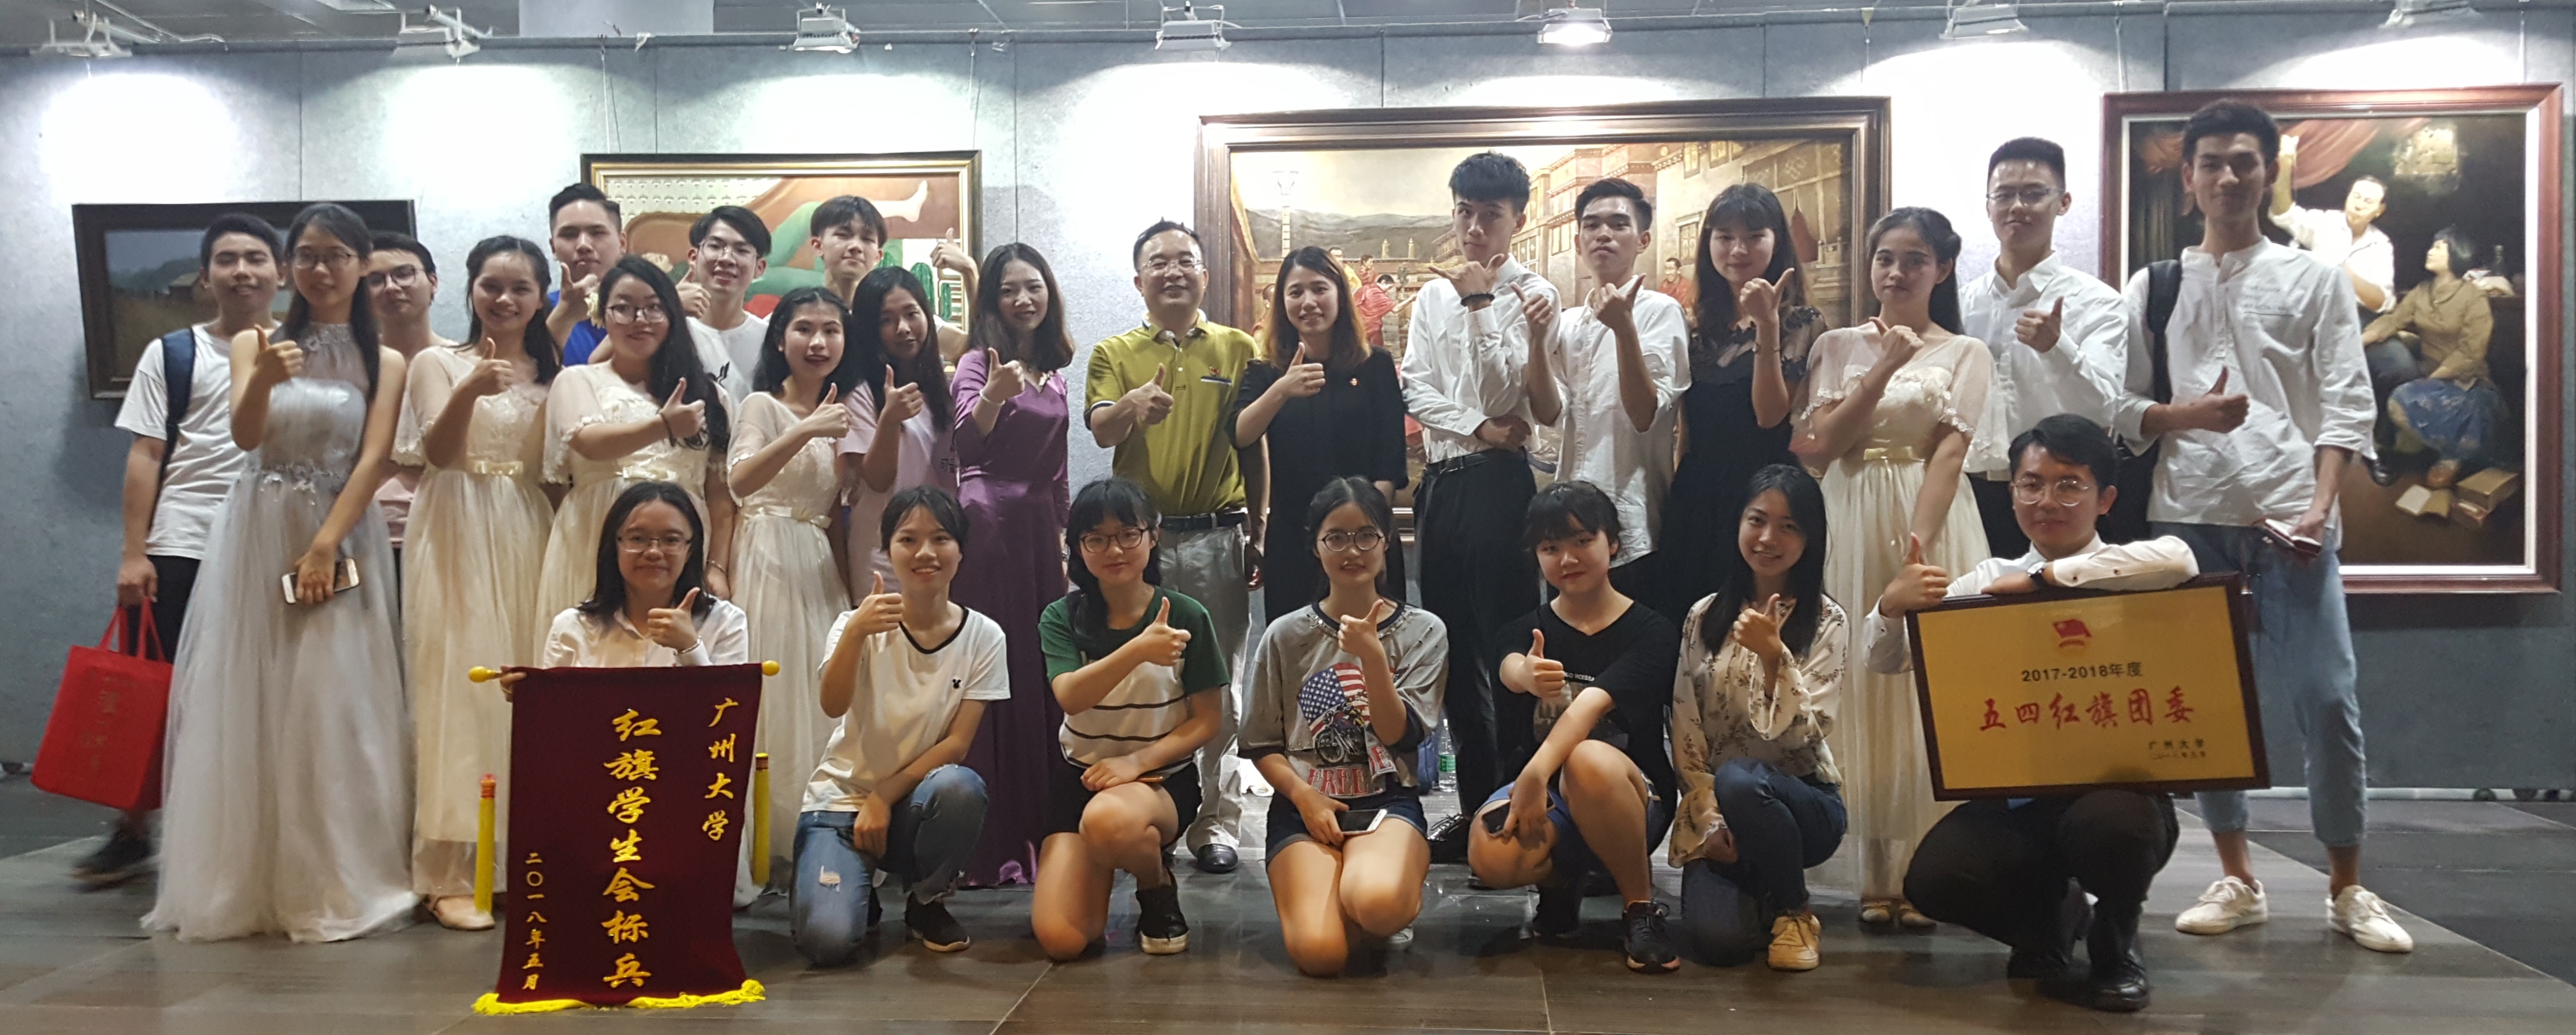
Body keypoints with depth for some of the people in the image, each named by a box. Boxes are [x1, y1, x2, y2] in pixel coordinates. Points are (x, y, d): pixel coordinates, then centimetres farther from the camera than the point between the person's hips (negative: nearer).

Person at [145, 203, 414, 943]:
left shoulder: (384, 362, 4)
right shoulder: (256, 344, 6)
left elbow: (373, 459, -5)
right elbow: (245, 436, -9)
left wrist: (326, 545, -15)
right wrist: (264, 379, -30)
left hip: (342, 537, -1)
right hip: (259, 535, 1)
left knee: (332, 707, -3)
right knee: (248, 704, 1)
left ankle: (333, 886, 3)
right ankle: (244, 884, 8)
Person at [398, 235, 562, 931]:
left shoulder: (553, 372, 13)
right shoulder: (438, 363, 5)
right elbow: (440, 450, -13)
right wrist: (470, 390, -28)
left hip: (528, 541, 3)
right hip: (459, 540, -3)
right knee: (458, 691, -8)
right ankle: (449, 874, -7)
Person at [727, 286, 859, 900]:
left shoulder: (837, 414, 16)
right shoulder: (763, 405, -2)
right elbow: (739, 480, -21)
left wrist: (848, 582, 9)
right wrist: (805, 431, -28)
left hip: (820, 568, 6)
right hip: (768, 562, -6)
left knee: (818, 702, 1)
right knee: (767, 700, -8)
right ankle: (752, 854, -3)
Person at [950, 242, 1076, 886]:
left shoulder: (1053, 372, 14)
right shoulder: (980, 363, -5)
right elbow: (966, 445, -22)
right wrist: (991, 396, -40)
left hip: (1039, 529, 6)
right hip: (988, 526, -6)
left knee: (1043, 679, 8)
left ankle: (1039, 833, 18)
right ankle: (990, 847, -1)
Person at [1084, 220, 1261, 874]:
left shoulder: (1238, 349, 7)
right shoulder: (1114, 354, 7)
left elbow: (1255, 448, 8)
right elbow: (1100, 431, -10)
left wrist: (1259, 534, 4)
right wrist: (1132, 406, -32)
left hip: (1218, 538, 0)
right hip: (1140, 538, 0)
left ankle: (1215, 820, 13)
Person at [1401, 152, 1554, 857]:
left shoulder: (1532, 294, -1)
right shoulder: (1433, 295, 14)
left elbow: (1505, 390, -11)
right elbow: (1416, 389, 5)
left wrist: (1479, 304, -16)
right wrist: (1478, 428, -9)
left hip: (1500, 481, -6)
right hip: (1441, 480, 6)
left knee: (1506, 650, -4)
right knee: (1454, 651, 9)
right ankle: (1475, 811, 18)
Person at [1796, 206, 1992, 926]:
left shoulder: (1964, 353, 6)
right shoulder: (1840, 346, 12)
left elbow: (1949, 454, -6)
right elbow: (1823, 444, -1)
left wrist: (1916, 543, -18)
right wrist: (1884, 368, -8)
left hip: (1932, 525, -1)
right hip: (1852, 527, 2)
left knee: (1929, 692, -3)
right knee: (1862, 690, 0)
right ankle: (1876, 873, 5)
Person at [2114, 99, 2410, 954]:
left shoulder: (2315, 281, 10)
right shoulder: (2153, 288, 12)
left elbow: (2346, 406, 1)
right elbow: (2125, 408, 8)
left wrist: (2321, 505, -13)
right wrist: (2185, 414, -13)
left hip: (2288, 515, -1)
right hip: (2188, 515, 2)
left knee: (2323, 699, -5)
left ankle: (2347, 889, 9)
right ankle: (2237, 881, 16)